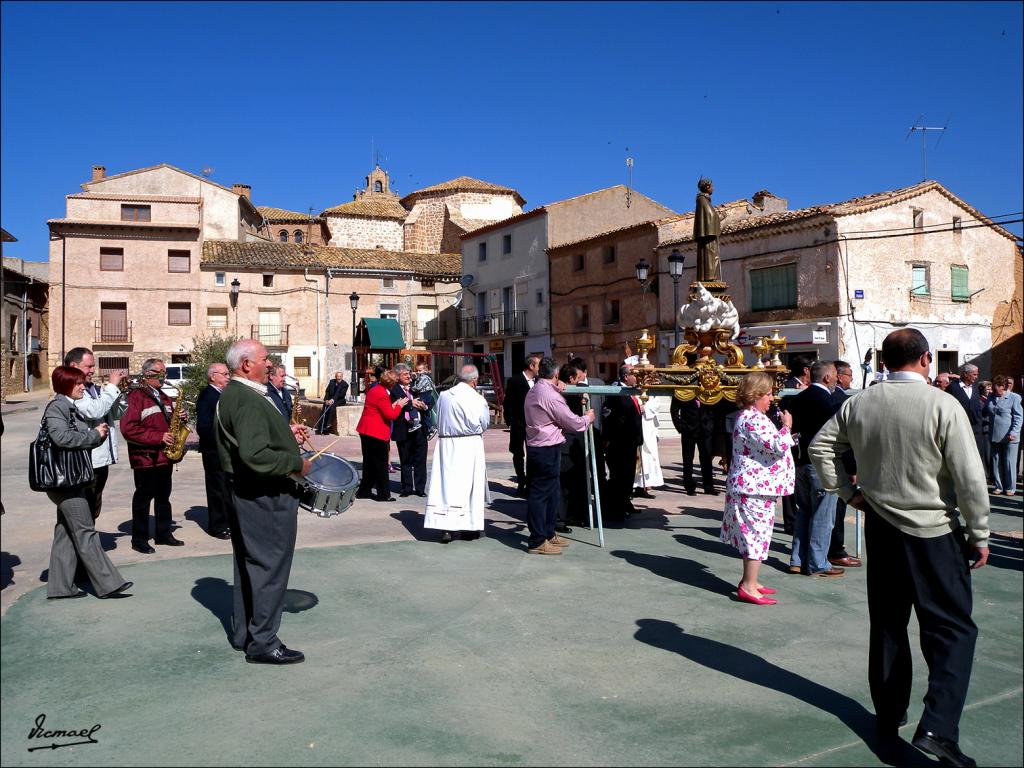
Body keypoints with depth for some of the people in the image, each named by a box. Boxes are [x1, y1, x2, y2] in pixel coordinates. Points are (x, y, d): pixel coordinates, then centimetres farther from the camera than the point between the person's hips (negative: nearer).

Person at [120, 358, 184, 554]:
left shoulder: (163, 398, 17)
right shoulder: (136, 397, -10)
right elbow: (128, 428, -18)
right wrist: (158, 437, -20)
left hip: (165, 456, 8)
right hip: (145, 457, -8)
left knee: (163, 496, 14)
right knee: (143, 497, 0)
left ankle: (164, 534, 23)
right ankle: (139, 539, 9)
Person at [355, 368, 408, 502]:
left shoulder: (374, 390, 11)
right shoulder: (382, 394, -20)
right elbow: (391, 415, -18)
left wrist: (392, 405, 10)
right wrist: (399, 405, -4)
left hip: (366, 431, 10)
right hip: (377, 433, -10)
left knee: (369, 463, 17)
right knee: (381, 465, 0)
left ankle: (364, 491, 22)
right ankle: (383, 494, 6)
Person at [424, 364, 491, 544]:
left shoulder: (443, 396, 0)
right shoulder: (477, 399, -12)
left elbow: (438, 420, 10)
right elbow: (485, 423, -2)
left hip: (445, 444, 3)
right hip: (469, 445, -3)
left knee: (446, 483, 4)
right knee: (469, 485, 8)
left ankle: (445, 528, 0)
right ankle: (469, 527, 17)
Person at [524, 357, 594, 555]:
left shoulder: (532, 392, 13)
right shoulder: (551, 395, -17)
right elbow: (572, 422, -12)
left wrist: (558, 390, 20)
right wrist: (588, 418, 8)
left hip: (535, 447, 10)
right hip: (548, 449, -10)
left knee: (552, 493, 19)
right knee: (541, 493, -4)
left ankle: (548, 534, 29)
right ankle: (537, 542, 1)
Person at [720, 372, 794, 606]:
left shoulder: (747, 416, 15)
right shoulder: (754, 419, -20)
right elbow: (779, 446, -24)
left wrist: (782, 429, 15)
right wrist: (786, 426, -9)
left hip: (750, 485, 11)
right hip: (756, 486, -11)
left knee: (752, 534, 17)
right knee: (758, 534, -5)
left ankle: (749, 581, 27)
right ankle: (749, 587, 0)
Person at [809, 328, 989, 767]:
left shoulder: (858, 405, 0)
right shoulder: (942, 406, -14)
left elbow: (820, 447, 7)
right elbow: (970, 477, -14)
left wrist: (847, 492, 10)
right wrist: (979, 535, -4)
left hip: (880, 528, 5)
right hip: (934, 533, -5)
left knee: (887, 626, 16)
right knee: (952, 630, 5)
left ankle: (888, 718, 27)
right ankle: (937, 728, -5)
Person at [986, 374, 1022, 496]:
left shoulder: (1014, 398, -5)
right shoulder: (991, 398, 11)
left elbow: (1018, 417, -7)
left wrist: (1014, 432, -16)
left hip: (1009, 437, -5)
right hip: (995, 436, 5)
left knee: (1009, 463, 2)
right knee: (996, 462, 9)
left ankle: (1010, 487, 12)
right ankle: (999, 486, 17)